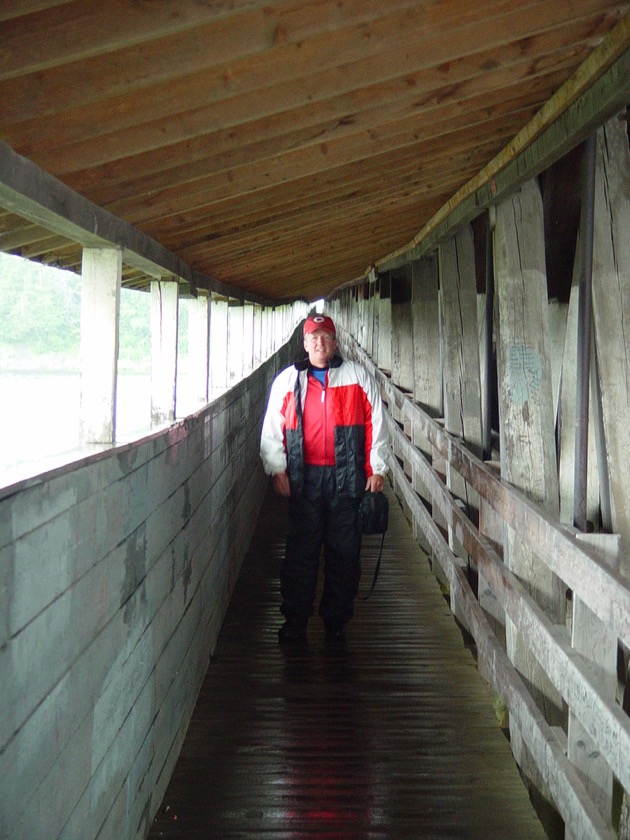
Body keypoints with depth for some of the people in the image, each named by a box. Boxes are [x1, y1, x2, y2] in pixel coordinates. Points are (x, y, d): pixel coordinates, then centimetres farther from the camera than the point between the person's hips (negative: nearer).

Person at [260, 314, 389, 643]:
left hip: (347, 477, 0)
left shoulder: (357, 376, 7)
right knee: (300, 551, 3)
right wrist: (277, 469, 1)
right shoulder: (287, 379, 10)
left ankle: (336, 620, 16)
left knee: (344, 551, 4)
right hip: (304, 478, 1)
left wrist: (376, 468, 1)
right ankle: (295, 621, 13)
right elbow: (272, 429, 11)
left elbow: (376, 423, 6)